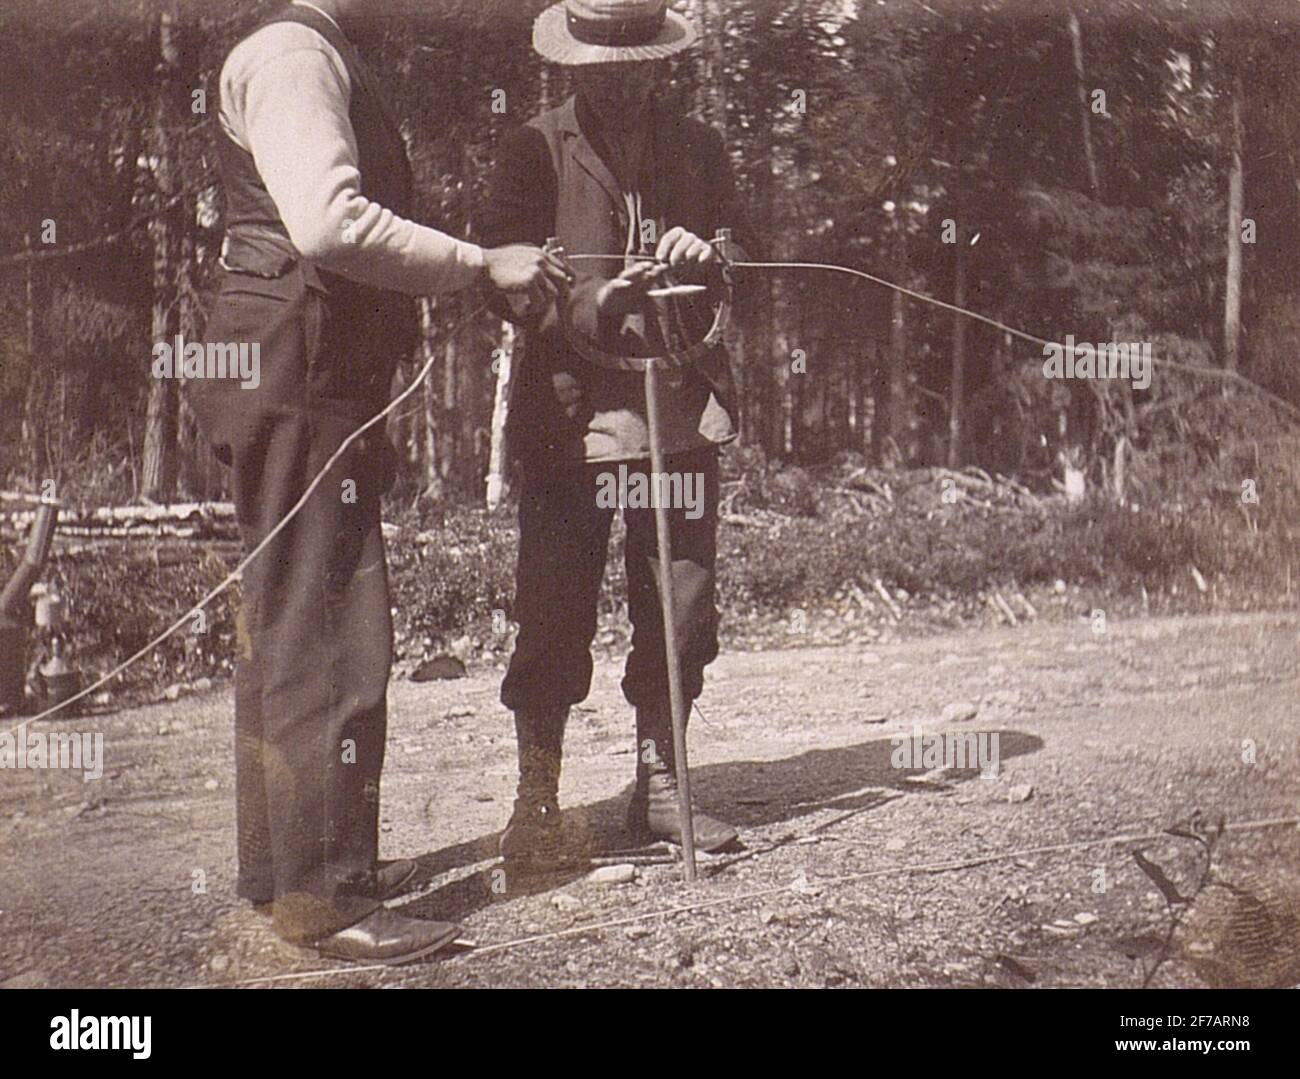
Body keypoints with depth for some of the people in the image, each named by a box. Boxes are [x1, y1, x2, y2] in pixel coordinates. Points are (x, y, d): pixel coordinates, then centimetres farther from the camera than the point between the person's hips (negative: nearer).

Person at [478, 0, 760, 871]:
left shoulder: (701, 147, 17)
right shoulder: (536, 149, 6)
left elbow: (746, 265, 16)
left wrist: (710, 259, -7)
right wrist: (591, 304, -22)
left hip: (682, 415, 3)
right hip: (568, 417, -3)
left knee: (681, 614, 6)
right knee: (554, 620, -2)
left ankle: (659, 787, 21)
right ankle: (536, 805, 10)